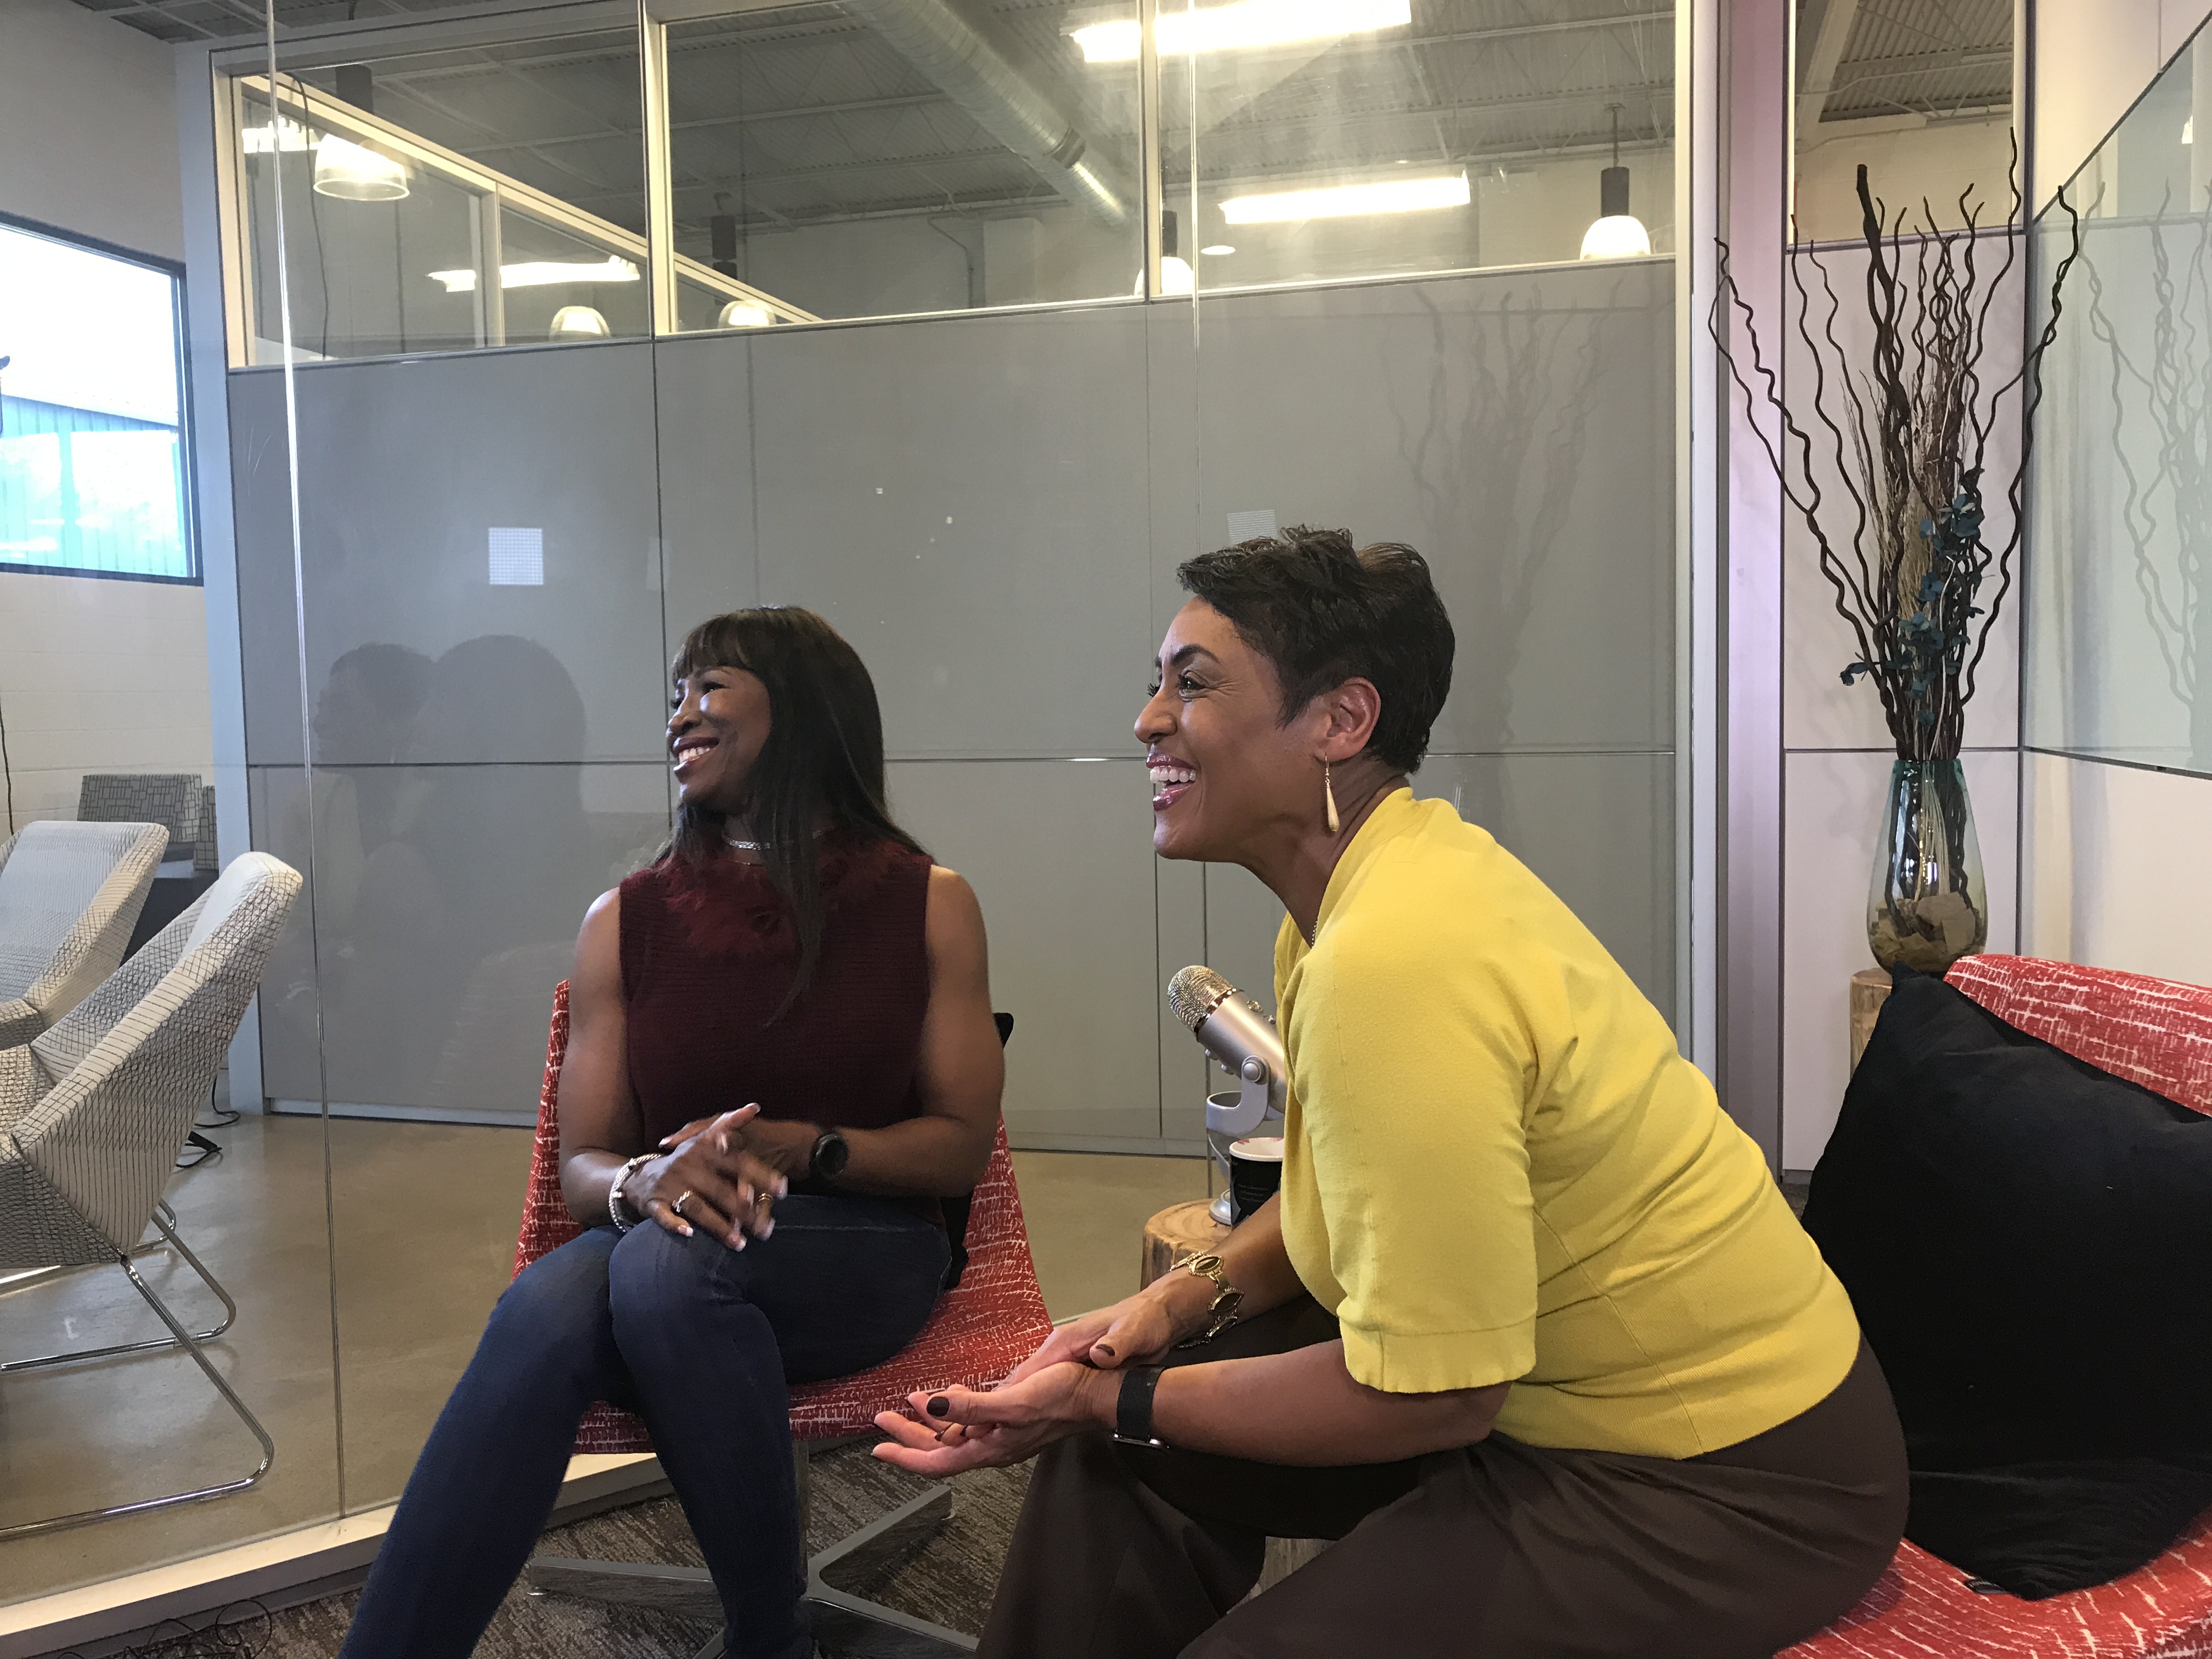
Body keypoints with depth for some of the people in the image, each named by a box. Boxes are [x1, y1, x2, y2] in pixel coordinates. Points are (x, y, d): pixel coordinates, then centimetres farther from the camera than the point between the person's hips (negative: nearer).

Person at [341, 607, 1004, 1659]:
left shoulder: (927, 905, 3)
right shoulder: (627, 921, 8)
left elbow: (962, 1146, 2)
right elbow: (580, 1167, 6)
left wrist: (795, 1147, -15)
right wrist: (650, 1178, -18)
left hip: (863, 1254, -1)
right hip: (659, 1255, 2)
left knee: (668, 1262, -35)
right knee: (548, 1303, -34)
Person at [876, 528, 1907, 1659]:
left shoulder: (1395, 965, -30)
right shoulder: (1361, 883, -2)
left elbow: (1425, 1395, -24)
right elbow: (1357, 1182, 12)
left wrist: (1110, 1402, -15)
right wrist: (1191, 1294, -2)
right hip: (1559, 1380, 9)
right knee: (1123, 1434, 8)